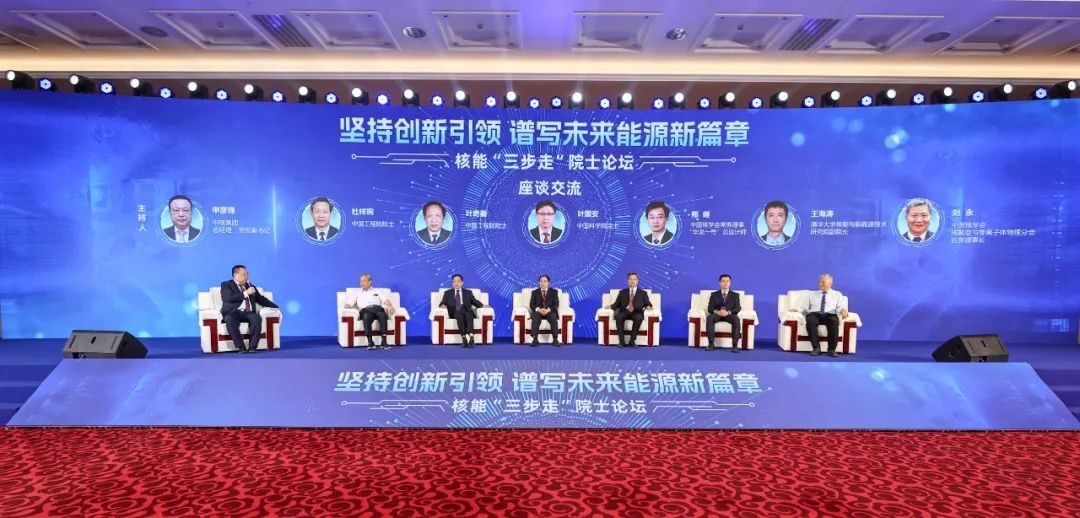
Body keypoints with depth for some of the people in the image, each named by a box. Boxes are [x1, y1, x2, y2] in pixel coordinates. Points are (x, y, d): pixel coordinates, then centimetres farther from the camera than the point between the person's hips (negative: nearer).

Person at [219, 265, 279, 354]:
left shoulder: (250, 286, 24)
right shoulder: (226, 285, 8)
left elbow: (261, 299, 25)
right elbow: (229, 298, -11)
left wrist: (275, 307, 13)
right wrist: (245, 293, -11)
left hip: (248, 313, 3)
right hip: (233, 313, -3)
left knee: (257, 318, -31)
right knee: (229, 320, -37)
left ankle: (252, 347, -32)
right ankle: (241, 347, -32)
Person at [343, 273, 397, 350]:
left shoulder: (378, 291, 27)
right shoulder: (356, 292, 29)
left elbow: (386, 300, 11)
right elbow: (349, 303, 17)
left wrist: (390, 306, -12)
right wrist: (346, 309, -8)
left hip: (378, 309, 0)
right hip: (366, 310, 0)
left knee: (382, 315, -37)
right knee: (367, 317, -39)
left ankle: (383, 341, -42)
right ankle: (370, 342, -42)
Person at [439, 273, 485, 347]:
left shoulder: (468, 292, 23)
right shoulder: (447, 293, 21)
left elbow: (475, 302, 14)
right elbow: (443, 303, 12)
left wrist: (482, 305, -6)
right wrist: (443, 305, -12)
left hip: (466, 312, 1)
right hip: (455, 313, 0)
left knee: (468, 315, -35)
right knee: (459, 315, -36)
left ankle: (471, 337, -53)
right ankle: (464, 338, -47)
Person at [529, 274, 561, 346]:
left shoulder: (554, 291, 11)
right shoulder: (535, 292, 14)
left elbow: (556, 304, 0)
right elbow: (531, 305, 4)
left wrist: (548, 309, -19)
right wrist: (538, 309, -17)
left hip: (550, 311, 0)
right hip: (538, 311, 0)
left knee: (554, 318, -35)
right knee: (535, 317, -35)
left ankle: (555, 339, -35)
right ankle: (535, 339, -40)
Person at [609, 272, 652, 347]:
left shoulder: (643, 293, 19)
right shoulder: (622, 292, 20)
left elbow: (647, 304, 13)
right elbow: (616, 304, 14)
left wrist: (648, 306, -12)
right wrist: (610, 306, -7)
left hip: (636, 313, -1)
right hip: (624, 312, 1)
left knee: (639, 317, -37)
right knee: (618, 316, -34)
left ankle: (632, 340, -28)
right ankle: (621, 341, -28)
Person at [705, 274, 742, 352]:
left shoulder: (735, 295, 14)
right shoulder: (714, 294, 14)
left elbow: (737, 308, 0)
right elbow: (710, 308, 3)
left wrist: (728, 312, -22)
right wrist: (717, 311, -21)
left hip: (730, 315, 0)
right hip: (717, 314, 0)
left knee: (737, 320, -36)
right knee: (709, 318, -34)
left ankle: (735, 345, -35)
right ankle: (711, 343, -34)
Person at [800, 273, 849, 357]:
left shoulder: (837, 294, 22)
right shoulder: (813, 295, 27)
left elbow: (841, 306, 6)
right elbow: (805, 308, 21)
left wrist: (843, 310, -18)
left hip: (830, 315, -1)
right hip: (814, 314, 1)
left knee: (834, 321, -38)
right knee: (810, 320, -37)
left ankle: (832, 349, -32)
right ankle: (816, 348, -33)